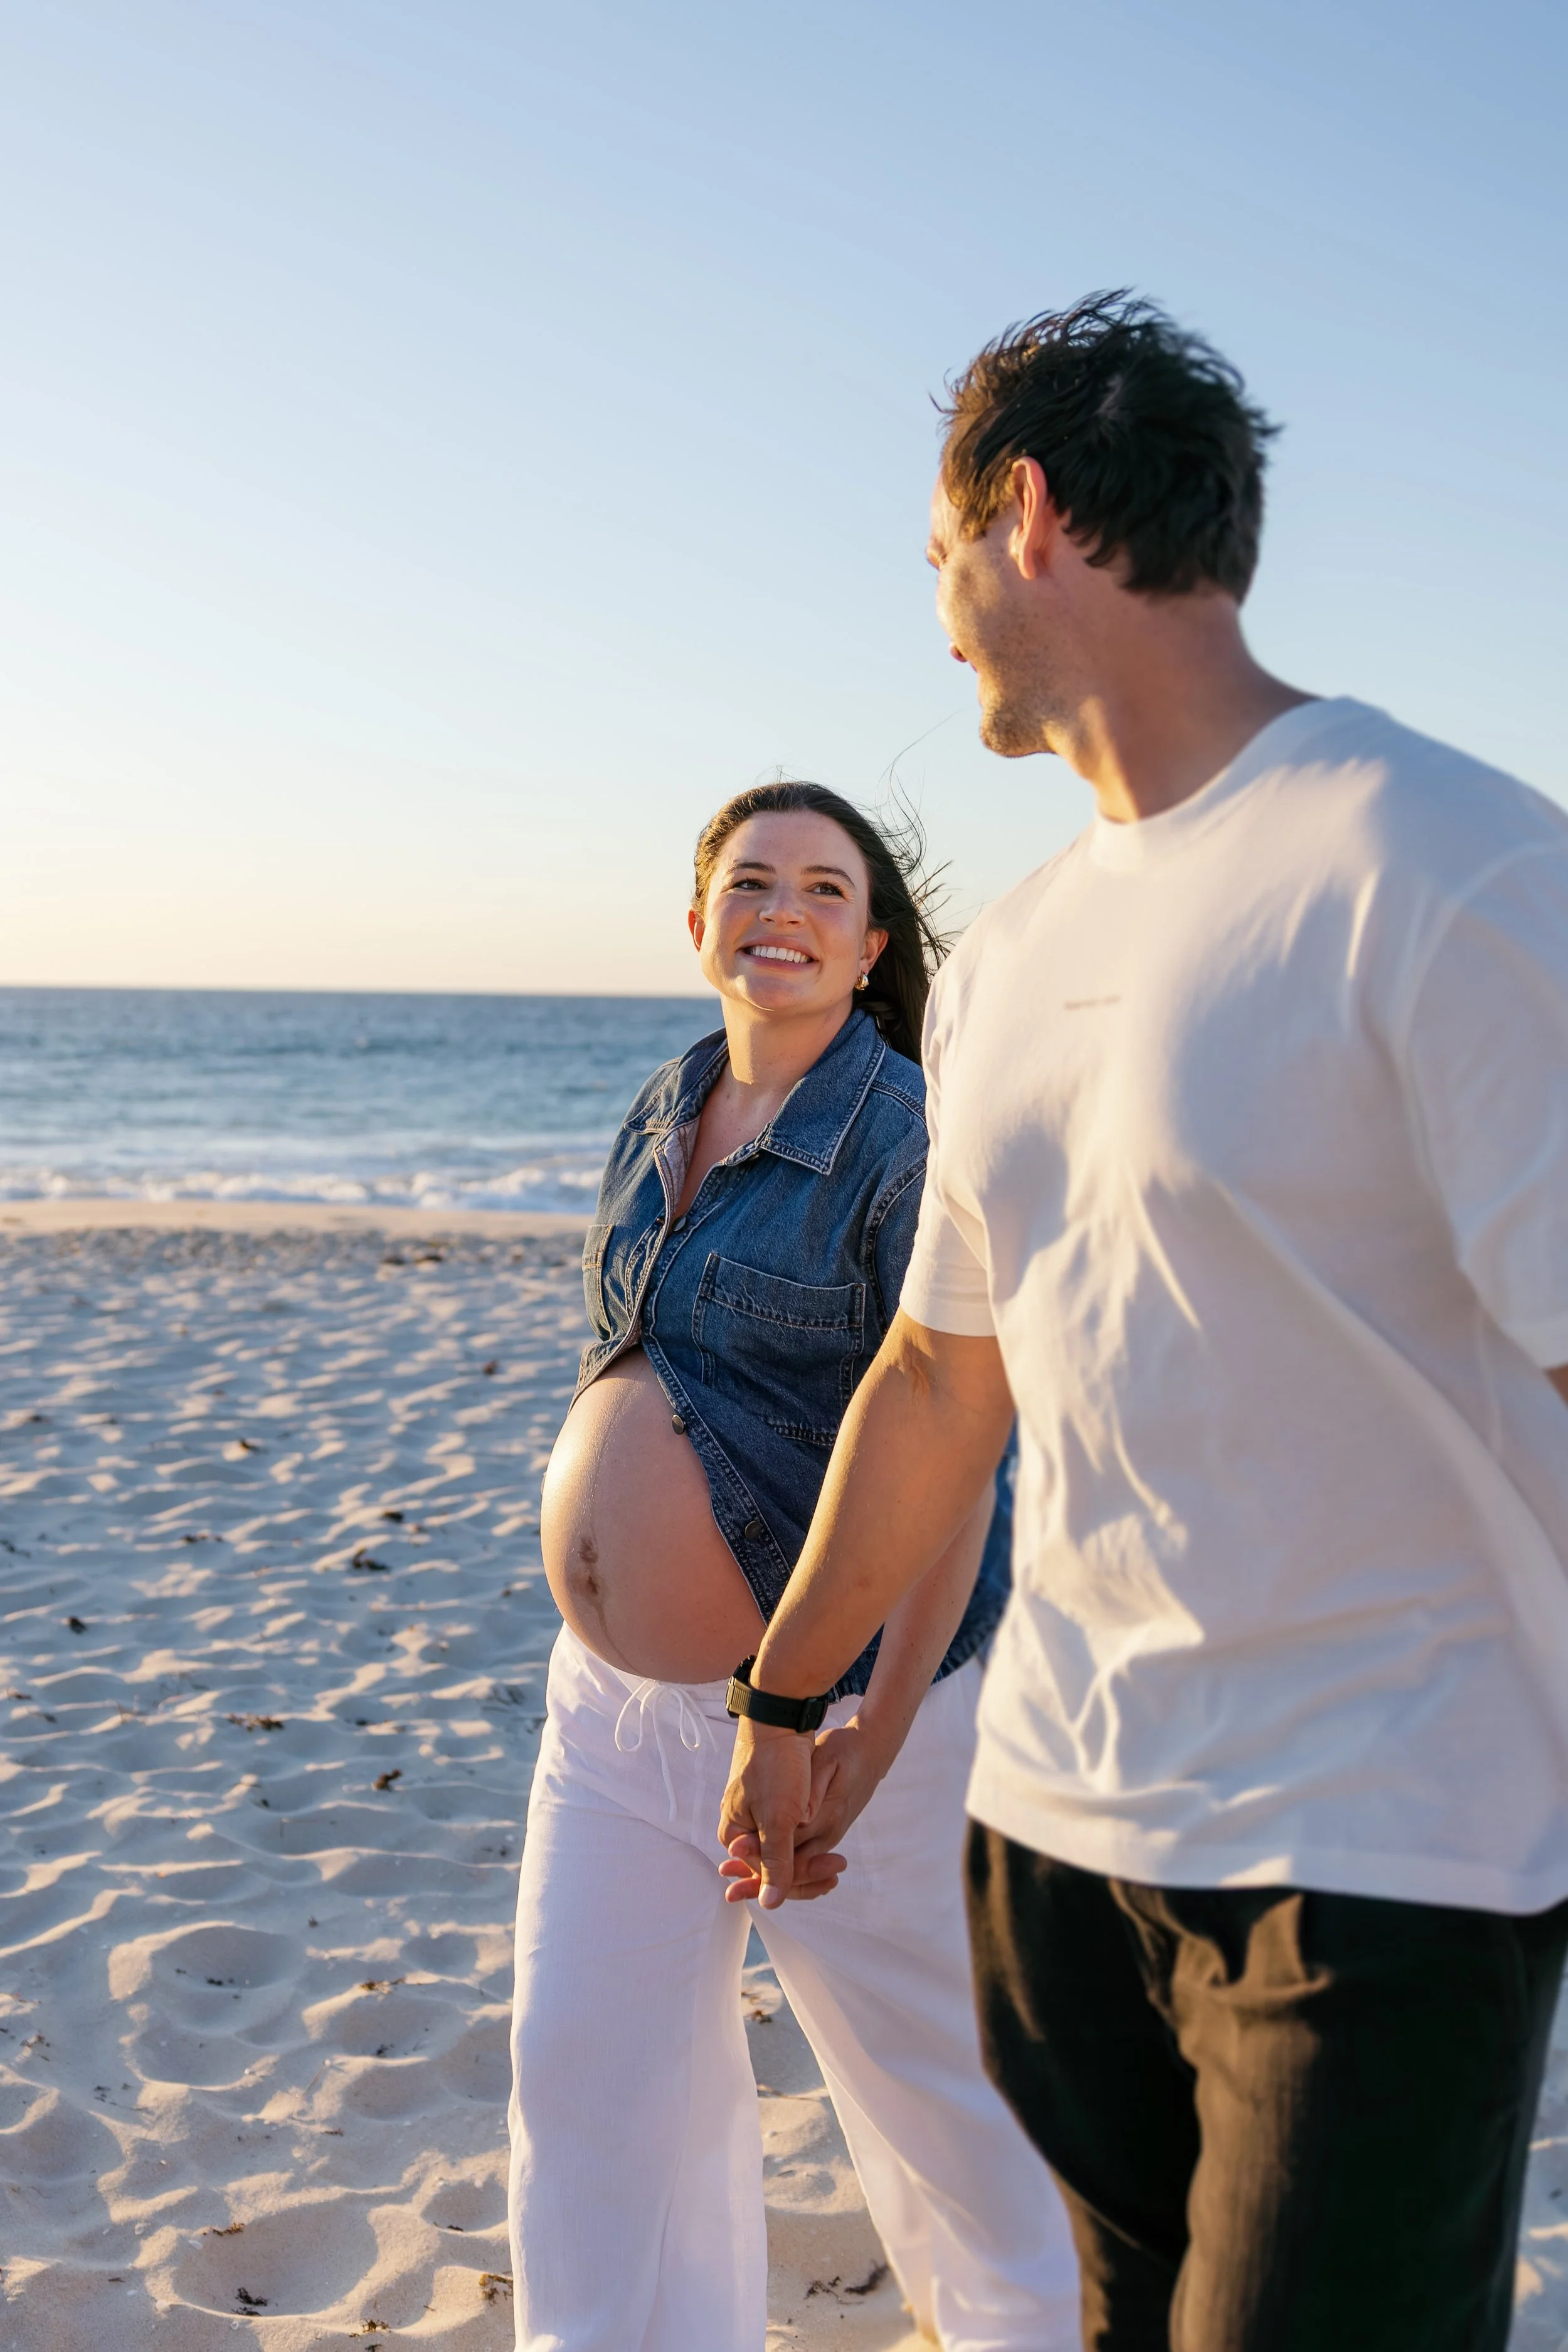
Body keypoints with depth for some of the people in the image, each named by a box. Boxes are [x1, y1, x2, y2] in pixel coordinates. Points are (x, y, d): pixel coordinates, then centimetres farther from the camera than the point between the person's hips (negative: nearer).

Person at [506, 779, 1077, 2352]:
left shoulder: (907, 1142, -17)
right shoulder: (658, 1117, 6)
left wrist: (868, 1744, -24)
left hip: (821, 1696, -6)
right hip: (618, 1696, 7)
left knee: (929, 2071, 14)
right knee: (594, 2075, 11)